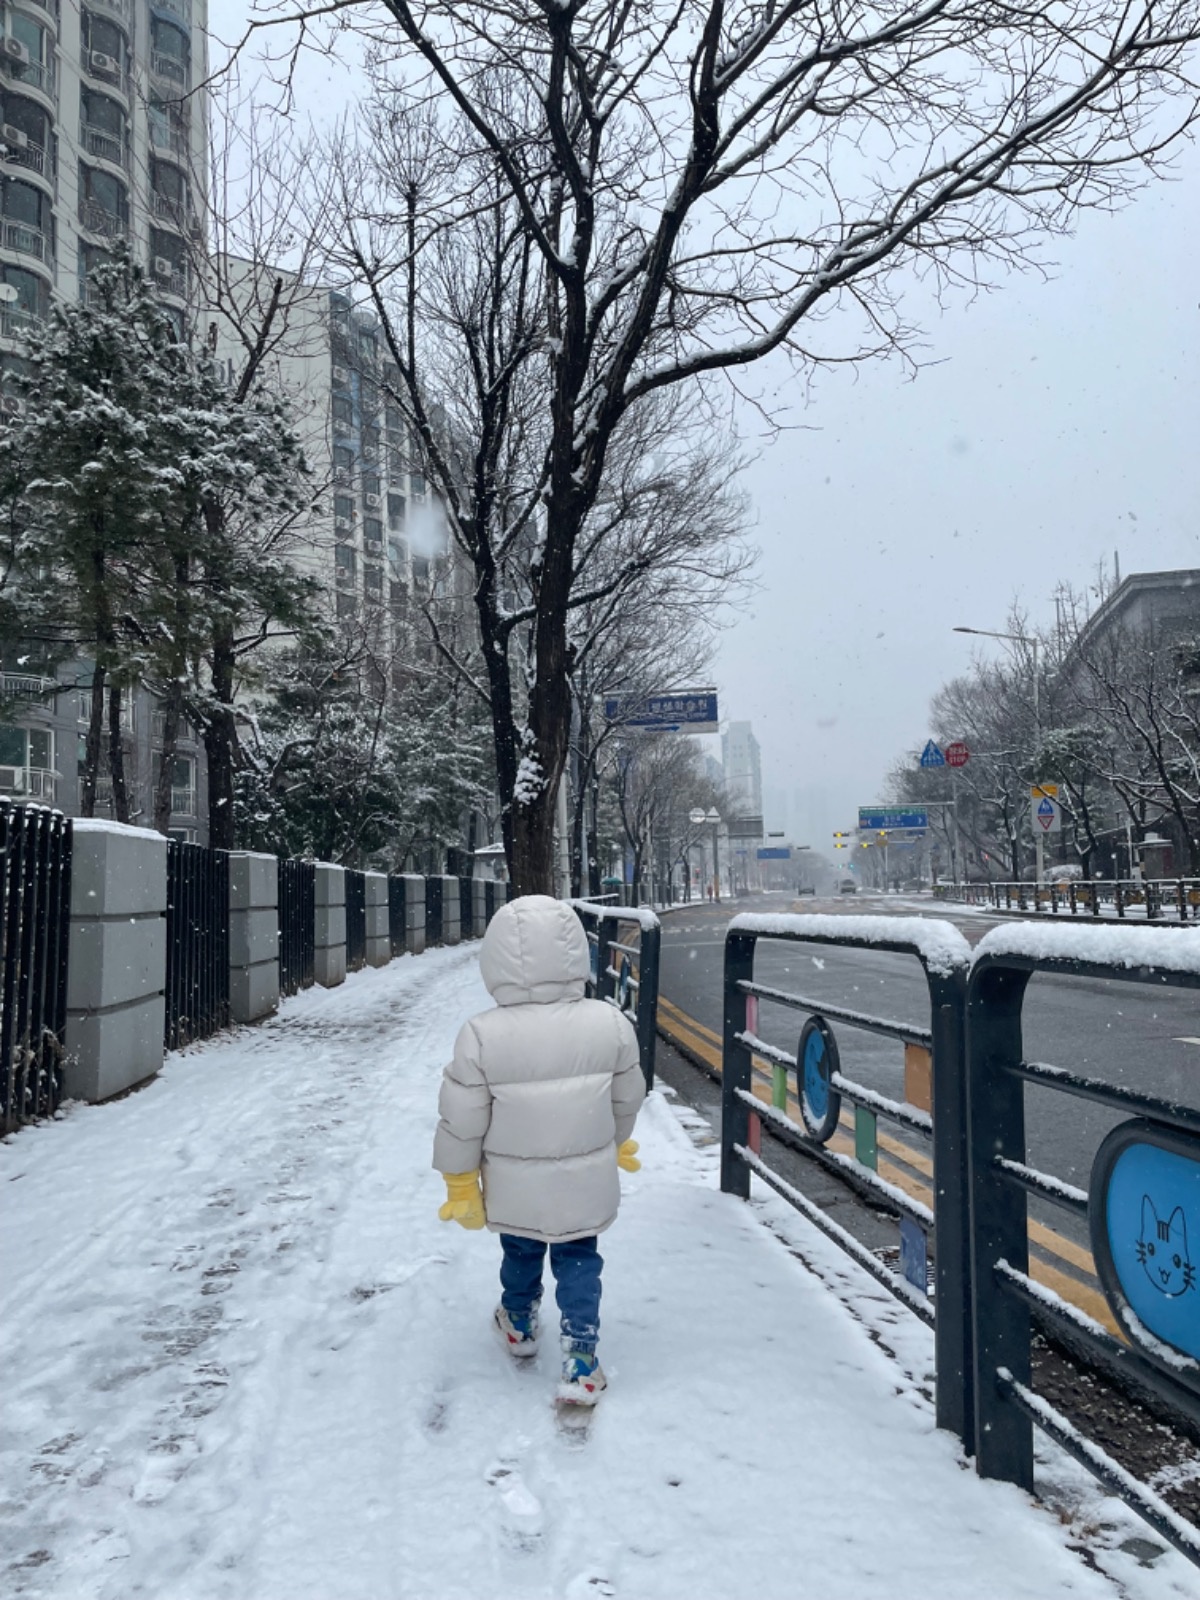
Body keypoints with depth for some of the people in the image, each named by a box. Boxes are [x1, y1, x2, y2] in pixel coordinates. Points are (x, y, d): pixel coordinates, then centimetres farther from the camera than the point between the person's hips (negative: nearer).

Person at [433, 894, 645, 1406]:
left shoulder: (480, 1036, -23)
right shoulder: (610, 1024, -16)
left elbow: (461, 1122, -14)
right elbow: (626, 1100, -1)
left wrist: (460, 1182, 2)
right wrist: (618, 1144, 19)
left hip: (514, 1190, 0)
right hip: (586, 1185, 0)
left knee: (521, 1252, 25)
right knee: (578, 1261, 18)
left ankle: (519, 1324, 48)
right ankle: (580, 1358, 15)